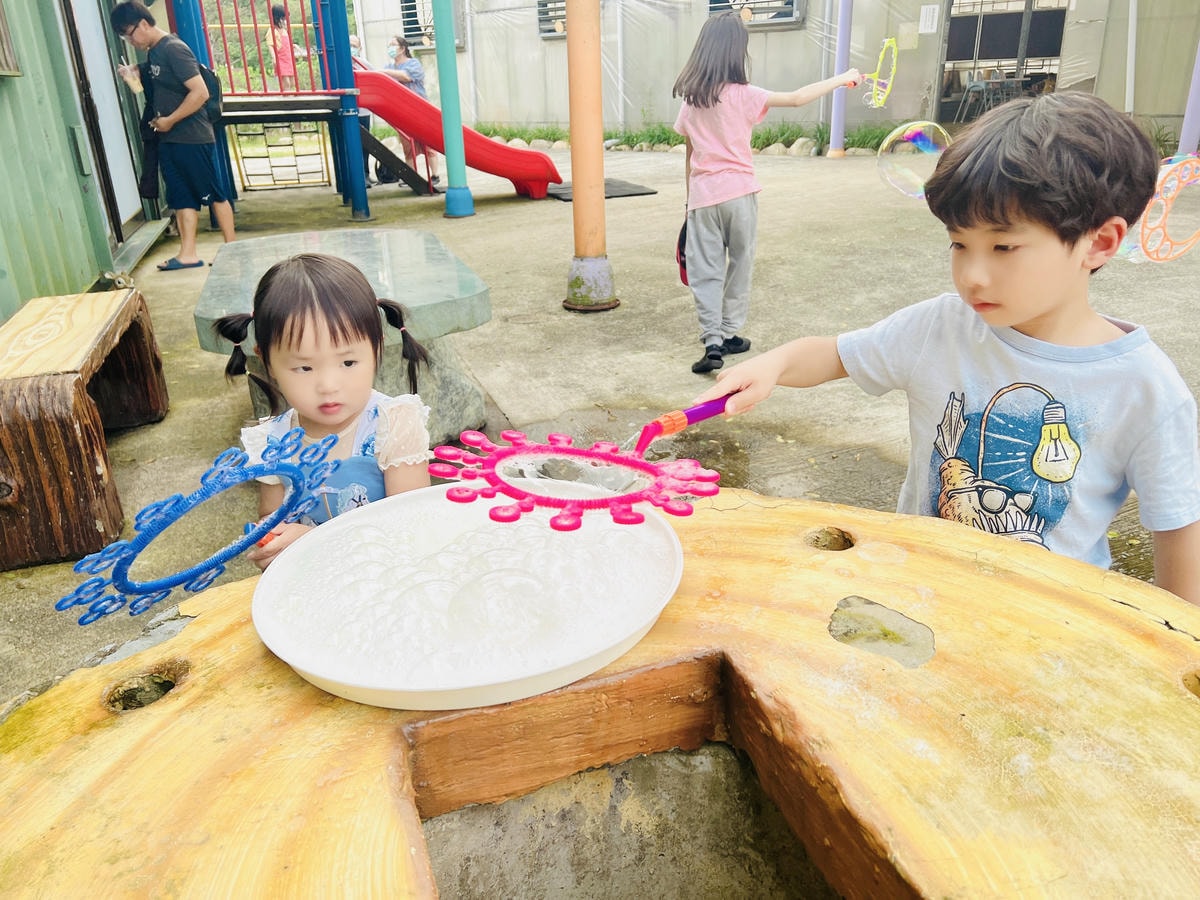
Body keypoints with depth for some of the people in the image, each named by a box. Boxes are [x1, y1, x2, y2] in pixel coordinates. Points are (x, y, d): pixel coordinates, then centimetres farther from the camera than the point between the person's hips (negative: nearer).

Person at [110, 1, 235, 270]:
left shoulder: (173, 49, -15)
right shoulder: (152, 52, 12)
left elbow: (200, 92, -22)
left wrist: (169, 120, -17)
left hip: (192, 139, -9)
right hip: (168, 140, 9)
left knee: (213, 194, 1)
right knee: (182, 197, 8)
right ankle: (188, 254, 10)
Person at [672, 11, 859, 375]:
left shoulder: (691, 100, 5)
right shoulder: (743, 96, -6)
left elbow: (689, 154, 10)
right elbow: (797, 98, -9)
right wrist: (842, 79, 2)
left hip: (703, 195, 3)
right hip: (738, 192, -2)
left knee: (705, 270, 3)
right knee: (739, 264, 13)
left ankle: (712, 341, -7)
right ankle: (729, 333, 19)